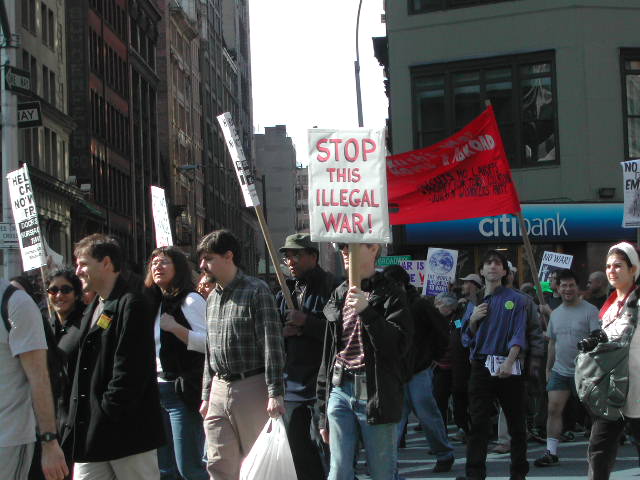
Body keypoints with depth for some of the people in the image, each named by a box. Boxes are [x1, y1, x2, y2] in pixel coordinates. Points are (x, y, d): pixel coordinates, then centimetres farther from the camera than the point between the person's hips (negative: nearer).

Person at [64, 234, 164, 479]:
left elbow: (131, 368, -18)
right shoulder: (93, 309, 19)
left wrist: (110, 411, -18)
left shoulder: (130, 305, -11)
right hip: (91, 432, 9)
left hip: (128, 430, -9)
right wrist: (77, 419, 12)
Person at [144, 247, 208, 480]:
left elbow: (208, 342, -18)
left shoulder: (190, 300, -7)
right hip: (157, 390, 8)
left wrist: (175, 328, -24)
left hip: (182, 391, -8)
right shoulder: (154, 303, 17)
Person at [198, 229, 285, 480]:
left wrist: (275, 393, -18)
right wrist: (206, 395, 18)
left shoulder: (256, 291, -8)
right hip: (219, 389, 7)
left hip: (251, 388, -7)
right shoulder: (212, 298, 15)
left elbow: (272, 344, -13)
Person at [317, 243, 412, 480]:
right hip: (340, 389, 5)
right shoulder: (339, 295, 14)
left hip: (374, 394, -5)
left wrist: (366, 312, -22)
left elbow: (399, 345, -12)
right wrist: (323, 414, 16)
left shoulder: (390, 295, -1)